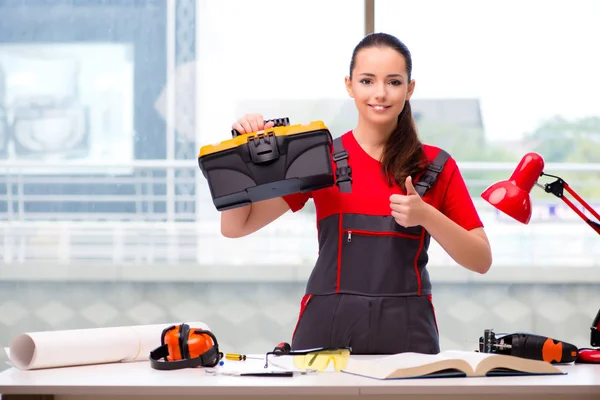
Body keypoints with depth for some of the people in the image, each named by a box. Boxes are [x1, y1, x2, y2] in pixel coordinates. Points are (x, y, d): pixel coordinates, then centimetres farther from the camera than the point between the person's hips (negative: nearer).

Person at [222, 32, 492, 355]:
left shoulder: (436, 165, 5)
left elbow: (481, 261, 3)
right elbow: (235, 227, 2)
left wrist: (426, 215, -12)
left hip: (407, 335, 0)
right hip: (326, 331, 0)